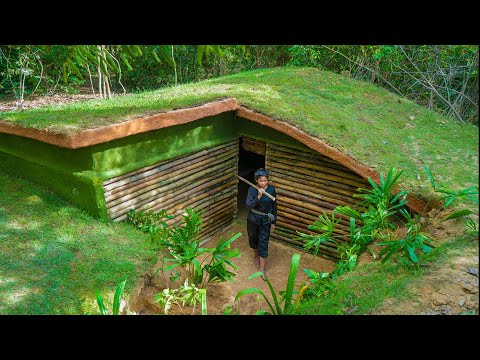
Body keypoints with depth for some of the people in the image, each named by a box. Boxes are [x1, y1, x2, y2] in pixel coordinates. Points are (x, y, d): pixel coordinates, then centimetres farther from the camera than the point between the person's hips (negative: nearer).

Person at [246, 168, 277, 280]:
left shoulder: (271, 189, -12)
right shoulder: (252, 189, -16)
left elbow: (274, 206, -2)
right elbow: (249, 205, -25)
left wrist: (273, 222, 2)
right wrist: (258, 196, -40)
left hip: (266, 220, -1)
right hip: (253, 219, 1)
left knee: (263, 243, 2)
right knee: (253, 239, 21)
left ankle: (262, 268, 13)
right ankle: (256, 255, 50)